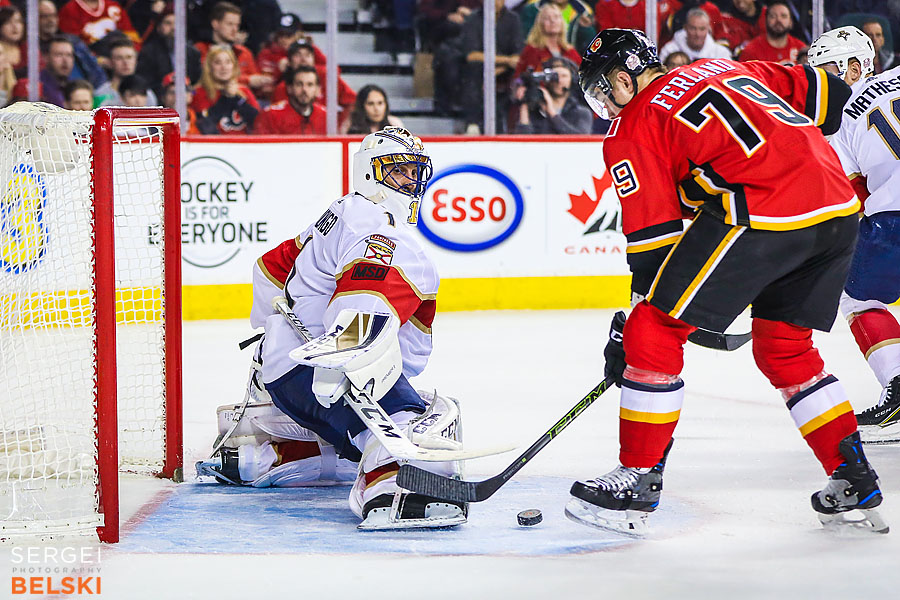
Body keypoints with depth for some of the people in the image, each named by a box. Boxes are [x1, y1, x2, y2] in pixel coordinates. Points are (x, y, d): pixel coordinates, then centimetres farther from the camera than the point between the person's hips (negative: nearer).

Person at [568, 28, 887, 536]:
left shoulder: (633, 128, 8)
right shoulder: (724, 69, 27)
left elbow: (654, 235, 3)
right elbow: (819, 91, 26)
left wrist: (629, 330, 8)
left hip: (763, 214, -8)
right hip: (839, 208, 8)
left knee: (655, 332, 2)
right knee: (785, 350, 23)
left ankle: (637, 482, 4)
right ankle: (856, 484, 23)